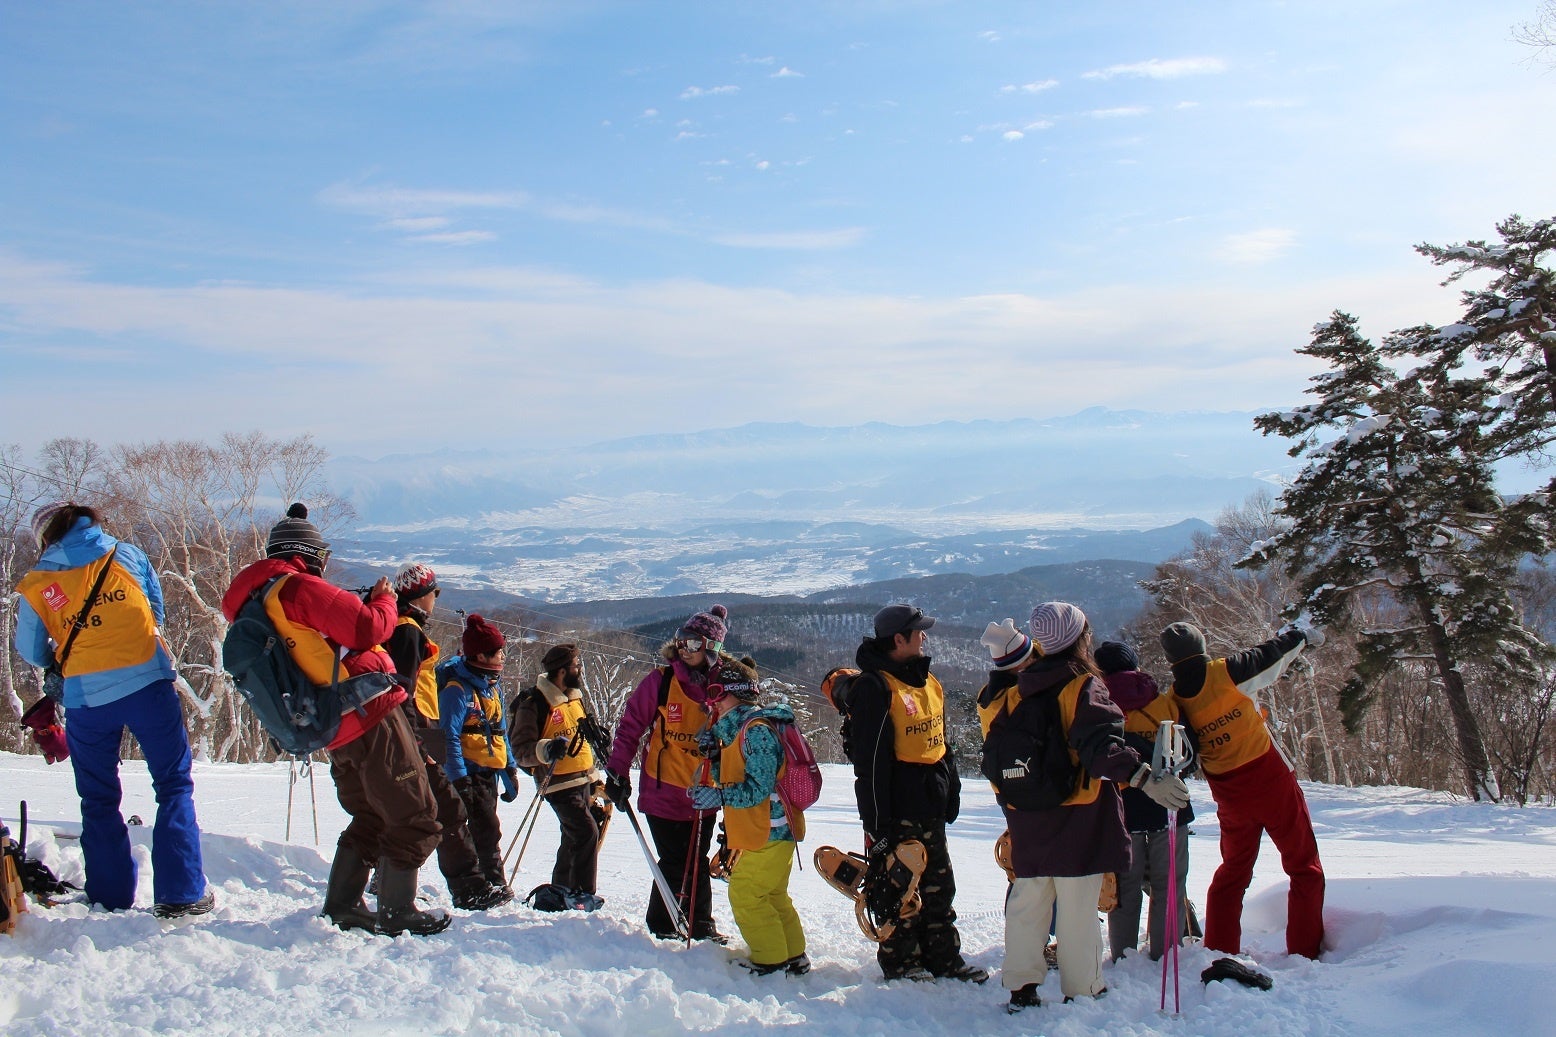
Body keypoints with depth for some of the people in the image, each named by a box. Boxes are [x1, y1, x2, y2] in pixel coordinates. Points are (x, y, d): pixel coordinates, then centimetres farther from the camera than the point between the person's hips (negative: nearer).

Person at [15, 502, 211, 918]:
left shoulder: (34, 586, 5)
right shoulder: (126, 554, 6)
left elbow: (31, 653, 14)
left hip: (85, 696, 1)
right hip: (147, 683, -1)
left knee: (98, 801, 16)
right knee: (174, 786, 4)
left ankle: (110, 898, 18)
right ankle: (181, 893, -2)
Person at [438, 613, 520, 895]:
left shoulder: (492, 686, 13)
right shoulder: (457, 689, -15)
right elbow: (449, 737, -19)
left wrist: (510, 770, 17)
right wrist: (459, 779, -23)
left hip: (489, 772, 9)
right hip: (469, 773, -9)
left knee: (485, 829, 13)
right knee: (487, 829, -10)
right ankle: (494, 884, -3)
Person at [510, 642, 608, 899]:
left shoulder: (575, 697, 11)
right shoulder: (533, 704, -14)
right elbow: (521, 750, -16)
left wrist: (594, 777, 24)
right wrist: (547, 750, -35)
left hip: (583, 780, 8)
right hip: (560, 783, -8)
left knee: (574, 838, 14)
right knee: (587, 833, -15)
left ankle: (561, 889, 29)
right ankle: (582, 894, -7)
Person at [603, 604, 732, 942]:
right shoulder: (661, 680, -8)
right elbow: (631, 725, -4)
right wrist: (617, 771, -8)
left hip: (702, 794, 3)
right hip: (662, 790, -3)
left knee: (697, 861, 12)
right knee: (675, 863, 1)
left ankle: (701, 924, 28)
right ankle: (660, 924, 21)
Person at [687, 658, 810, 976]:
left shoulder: (757, 730, -18)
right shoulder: (734, 731, 14)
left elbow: (759, 788, -24)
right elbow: (728, 780, 16)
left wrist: (719, 796, -28)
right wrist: (713, 753, 4)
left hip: (770, 830, -11)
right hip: (771, 830, 11)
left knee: (745, 893, -5)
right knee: (772, 895, 18)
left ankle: (770, 960, 4)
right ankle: (793, 958, 27)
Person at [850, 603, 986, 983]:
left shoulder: (928, 683, 12)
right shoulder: (874, 687, -16)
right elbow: (870, 760, -17)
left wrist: (951, 790, 18)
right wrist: (876, 820, -18)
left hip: (931, 807, 8)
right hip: (897, 808, -8)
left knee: (938, 886, 15)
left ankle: (944, 958, 25)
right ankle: (900, 963, 16)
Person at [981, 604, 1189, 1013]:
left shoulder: (1015, 689, 4)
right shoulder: (1083, 686, -13)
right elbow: (1101, 746, -29)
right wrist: (1143, 777, -37)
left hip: (1027, 819, 5)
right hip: (1078, 820, -5)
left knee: (1027, 900, 13)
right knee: (1078, 907, 4)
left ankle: (1021, 987, 17)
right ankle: (1082, 990, 13)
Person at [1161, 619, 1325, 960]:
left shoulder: (1175, 699, -3)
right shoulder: (1227, 672, -15)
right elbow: (1275, 652, 0)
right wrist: (1300, 633, 17)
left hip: (1229, 796, 4)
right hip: (1270, 782, -4)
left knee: (1233, 870, 20)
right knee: (1305, 867, 9)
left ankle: (1219, 950, 18)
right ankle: (1305, 952, 7)